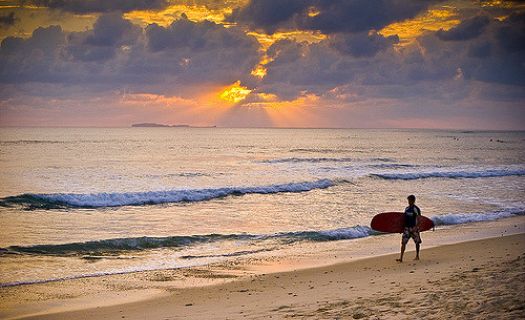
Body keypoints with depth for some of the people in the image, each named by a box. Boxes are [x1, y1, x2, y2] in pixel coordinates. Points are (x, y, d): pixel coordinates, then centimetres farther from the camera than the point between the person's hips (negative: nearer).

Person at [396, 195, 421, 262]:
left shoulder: (416, 209, -7)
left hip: (414, 228, -5)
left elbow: (418, 219, -14)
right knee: (403, 242, -5)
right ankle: (401, 258, -9)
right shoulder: (407, 209, 11)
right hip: (407, 228, 5)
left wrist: (416, 227, -25)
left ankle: (417, 256, 26)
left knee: (417, 242, 9)